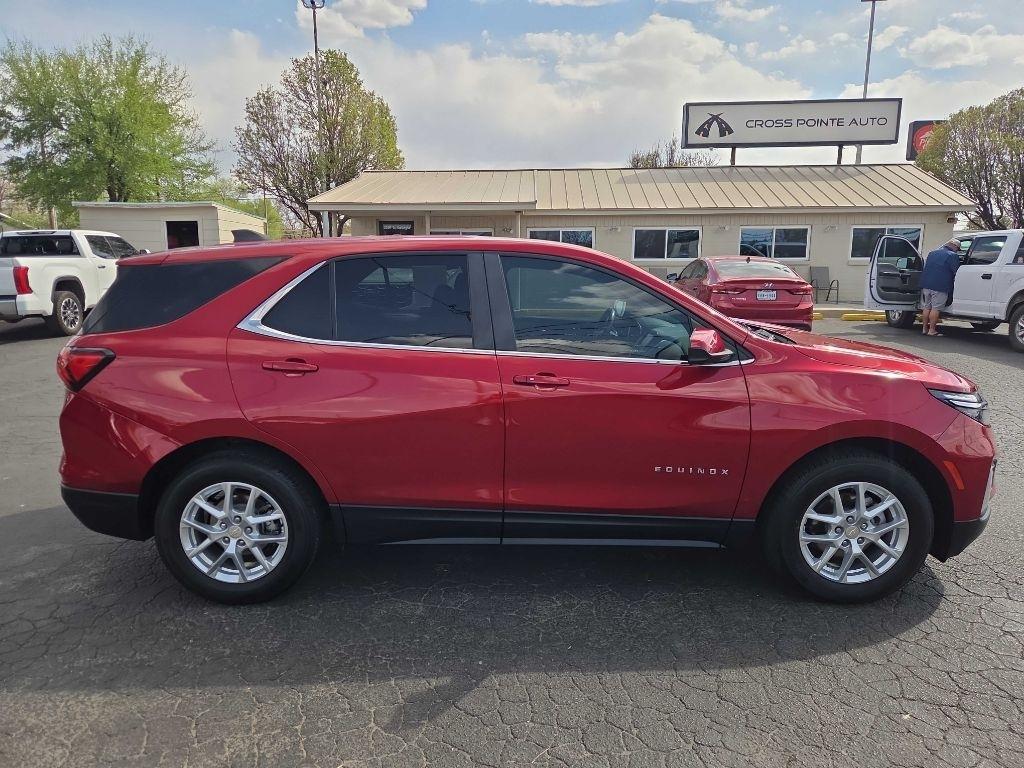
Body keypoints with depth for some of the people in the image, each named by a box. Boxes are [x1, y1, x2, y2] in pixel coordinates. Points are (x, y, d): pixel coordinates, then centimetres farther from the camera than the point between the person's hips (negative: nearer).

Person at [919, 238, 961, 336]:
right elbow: (956, 272, -9)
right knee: (935, 308, -3)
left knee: (926, 307, 12)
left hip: (926, 284, 6)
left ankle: (925, 328, 16)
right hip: (940, 287, -6)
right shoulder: (953, 256, -5)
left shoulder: (932, 253, 17)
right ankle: (932, 330, -2)